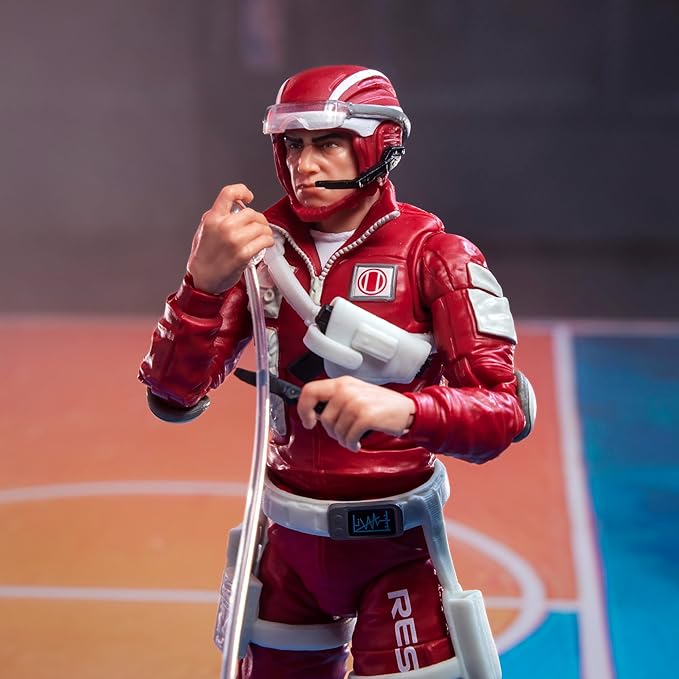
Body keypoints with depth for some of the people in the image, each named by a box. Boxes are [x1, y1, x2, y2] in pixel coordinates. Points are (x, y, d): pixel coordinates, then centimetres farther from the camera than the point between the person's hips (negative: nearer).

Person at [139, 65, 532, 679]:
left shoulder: (435, 255, -14)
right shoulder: (264, 246, -3)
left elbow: (504, 412, -21)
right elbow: (175, 390, -8)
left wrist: (403, 408, -41)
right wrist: (204, 282, -26)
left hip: (395, 546, -4)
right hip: (290, 538, 4)